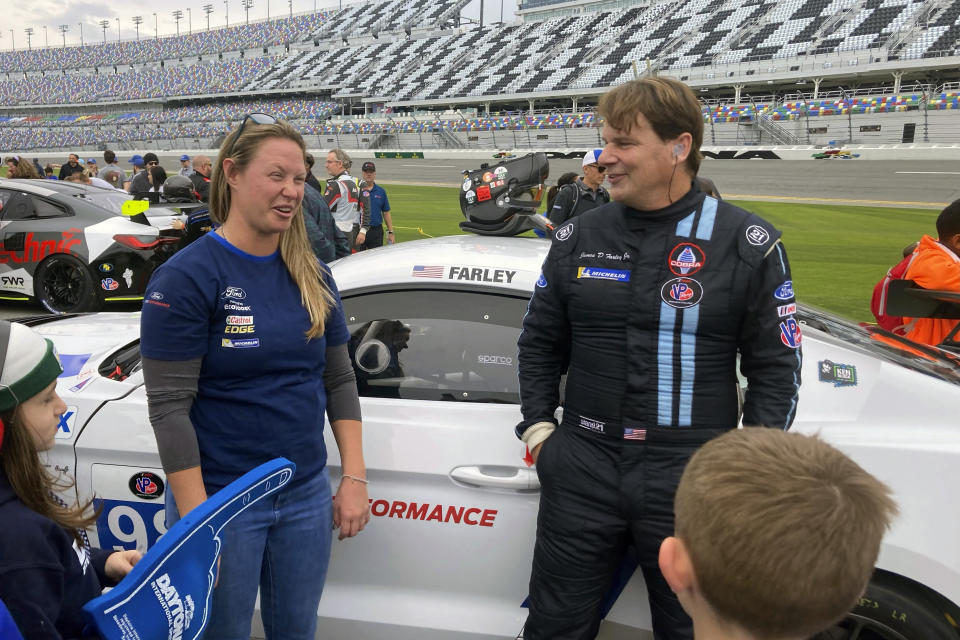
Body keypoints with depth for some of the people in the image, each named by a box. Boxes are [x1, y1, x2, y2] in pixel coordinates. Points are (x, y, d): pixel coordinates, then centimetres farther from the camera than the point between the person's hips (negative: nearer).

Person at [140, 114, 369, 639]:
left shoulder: (312, 275, 3)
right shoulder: (187, 277, -13)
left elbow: (340, 379, 8)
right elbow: (169, 407, -15)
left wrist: (355, 478, 2)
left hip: (307, 497, 5)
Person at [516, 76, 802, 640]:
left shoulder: (748, 245, -4)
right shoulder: (578, 238, 5)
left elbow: (776, 366, -1)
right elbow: (540, 342, 13)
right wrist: (538, 426, 6)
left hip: (692, 479, -2)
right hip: (582, 470, 3)